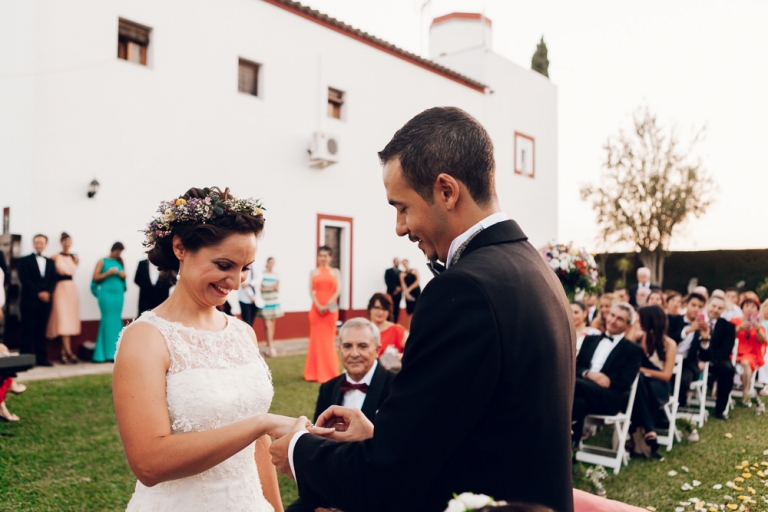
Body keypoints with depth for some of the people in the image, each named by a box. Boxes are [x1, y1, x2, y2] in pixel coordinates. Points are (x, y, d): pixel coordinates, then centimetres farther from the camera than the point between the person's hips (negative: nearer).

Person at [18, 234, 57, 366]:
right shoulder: (24, 261, 5)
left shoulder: (50, 262, 18)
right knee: (28, 331, -3)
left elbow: (53, 280, 10)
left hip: (45, 301, 4)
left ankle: (41, 358, 6)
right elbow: (24, 279, -7)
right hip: (29, 301, -4)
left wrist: (47, 292, -9)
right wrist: (38, 293, -14)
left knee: (41, 330, 5)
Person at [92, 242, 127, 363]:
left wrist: (123, 275, 1)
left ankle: (116, 353, 7)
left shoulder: (120, 262, 14)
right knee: (108, 320, -6)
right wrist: (108, 273, -14)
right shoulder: (102, 261, 2)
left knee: (117, 320, 3)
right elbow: (95, 277, -3)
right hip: (106, 293, -4)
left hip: (119, 293, 4)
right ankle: (108, 353, -2)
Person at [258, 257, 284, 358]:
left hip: (274, 301, 4)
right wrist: (268, 288, -16)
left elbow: (278, 289, 9)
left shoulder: (276, 275, 7)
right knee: (267, 325, -8)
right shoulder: (262, 274, -4)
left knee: (272, 324, 7)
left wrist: (276, 288, -12)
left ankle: (270, 347, 17)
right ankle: (270, 347, -7)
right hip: (264, 301, -4)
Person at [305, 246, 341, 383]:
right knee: (316, 338, 2)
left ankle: (329, 373, 11)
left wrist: (328, 305, -13)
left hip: (331, 309, 0)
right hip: (316, 308, 0)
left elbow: (338, 290, -2)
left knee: (329, 339, 3)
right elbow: (311, 291, 0)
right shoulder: (313, 272, 8)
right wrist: (318, 306, -13)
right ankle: (315, 373, 9)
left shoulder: (335, 272, 8)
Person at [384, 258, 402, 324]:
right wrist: (395, 287, -14)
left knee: (396, 310, 0)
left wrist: (399, 289, -9)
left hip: (398, 293, 3)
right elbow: (387, 282, -5)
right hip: (391, 293, -3)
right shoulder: (388, 271, 6)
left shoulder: (401, 273, 16)